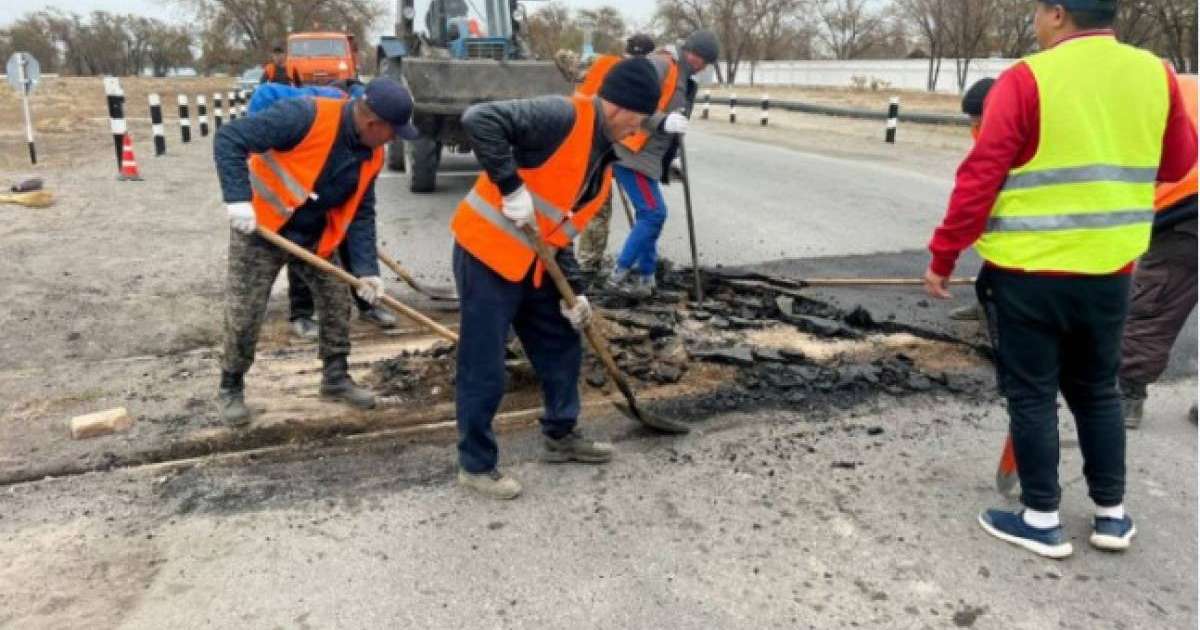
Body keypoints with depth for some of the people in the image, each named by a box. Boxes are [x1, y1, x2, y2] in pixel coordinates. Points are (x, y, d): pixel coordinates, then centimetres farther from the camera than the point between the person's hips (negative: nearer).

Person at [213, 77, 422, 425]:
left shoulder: (371, 155, -6)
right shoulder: (305, 116, -28)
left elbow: (361, 213, 1)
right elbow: (229, 139, -26)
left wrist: (366, 268, -9)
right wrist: (238, 198, -36)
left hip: (315, 238, 6)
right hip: (260, 229, -6)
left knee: (338, 303, 8)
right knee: (244, 317, -1)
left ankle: (335, 378, 26)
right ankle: (230, 388, 21)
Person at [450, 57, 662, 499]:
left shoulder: (603, 155, 12)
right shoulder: (563, 117, -17)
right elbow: (480, 120, -28)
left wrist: (572, 289, 6)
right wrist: (511, 188, -27)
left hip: (532, 262, 9)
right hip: (487, 250, -9)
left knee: (562, 345, 18)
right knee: (484, 368, -1)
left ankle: (560, 436, 35)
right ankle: (476, 464, 14)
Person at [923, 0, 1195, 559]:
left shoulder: (1026, 79, -12)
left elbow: (979, 179, -14)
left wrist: (943, 257, -6)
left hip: (1028, 272, -5)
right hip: (1110, 271, 5)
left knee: (1032, 395, 8)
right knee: (1098, 390, 20)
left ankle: (1042, 520, 17)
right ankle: (1112, 515, 29)